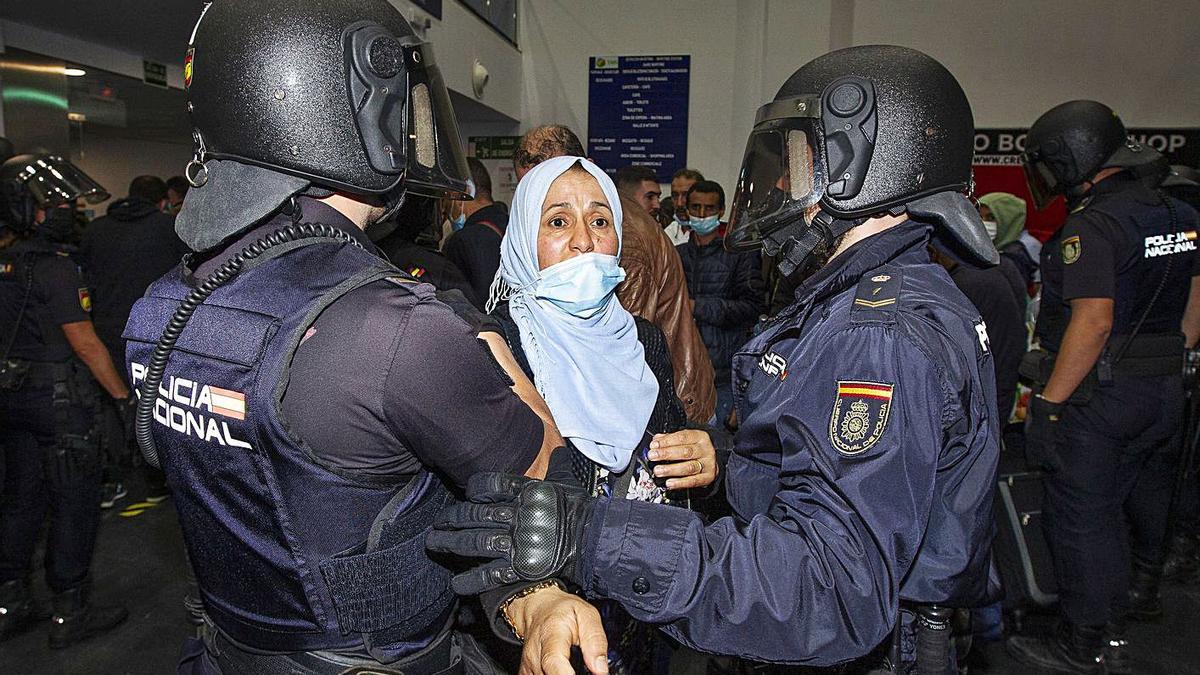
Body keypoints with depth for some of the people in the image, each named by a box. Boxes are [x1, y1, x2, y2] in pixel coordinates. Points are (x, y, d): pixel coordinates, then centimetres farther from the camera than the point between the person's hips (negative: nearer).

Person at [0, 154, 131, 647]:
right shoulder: (54, 267, -18)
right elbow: (85, 343, -18)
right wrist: (123, 394, -12)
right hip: (59, 400, -8)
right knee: (74, 504, 3)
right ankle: (71, 613, 13)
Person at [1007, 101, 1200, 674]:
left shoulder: (1091, 225, -20)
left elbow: (1092, 321, -27)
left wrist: (1048, 402, -23)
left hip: (1100, 395, -9)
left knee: (1081, 516, 2)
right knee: (1141, 493, 26)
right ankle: (1140, 591, 48)